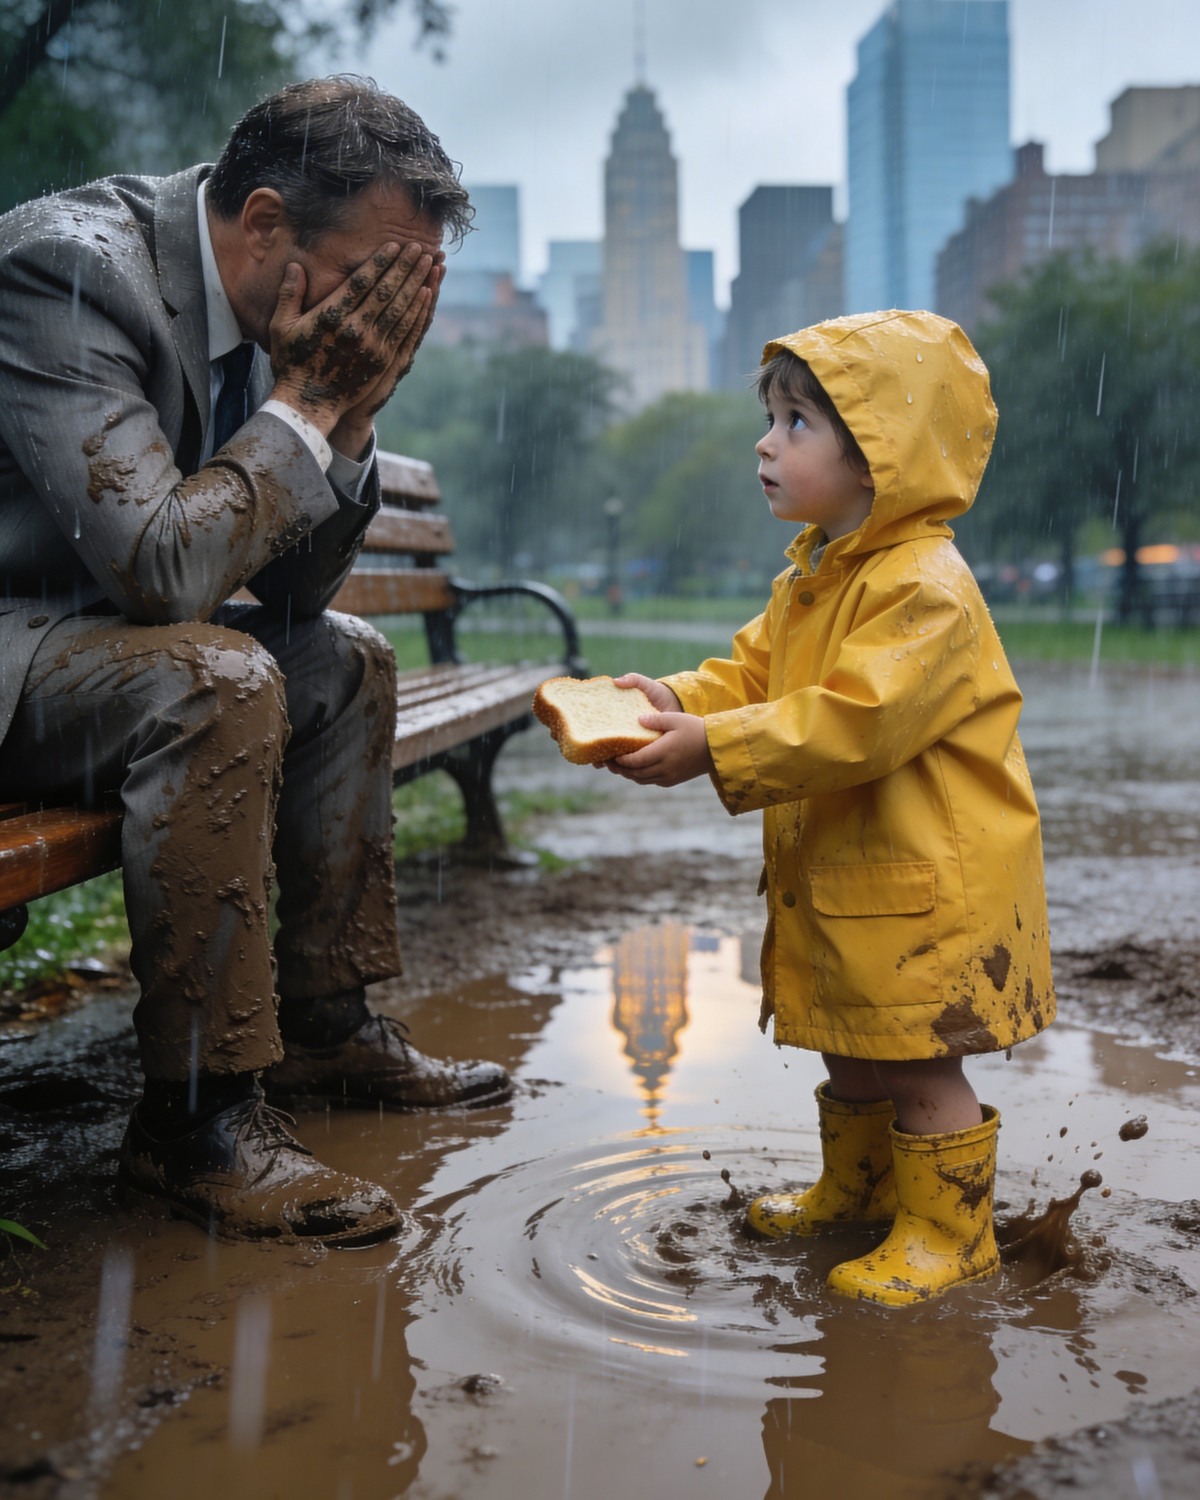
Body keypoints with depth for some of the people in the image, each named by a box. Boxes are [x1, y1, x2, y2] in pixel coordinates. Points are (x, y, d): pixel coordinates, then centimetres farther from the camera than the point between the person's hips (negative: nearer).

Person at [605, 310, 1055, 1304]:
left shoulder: (924, 587, -22)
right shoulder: (809, 577, 11)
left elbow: (854, 722, -29)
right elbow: (753, 675, 12)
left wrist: (715, 747, -30)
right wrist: (680, 701, -8)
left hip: (927, 884, -9)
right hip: (838, 873, 9)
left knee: (919, 1063, 2)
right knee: (850, 1051, 22)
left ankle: (949, 1231, 20)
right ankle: (855, 1187, 42)